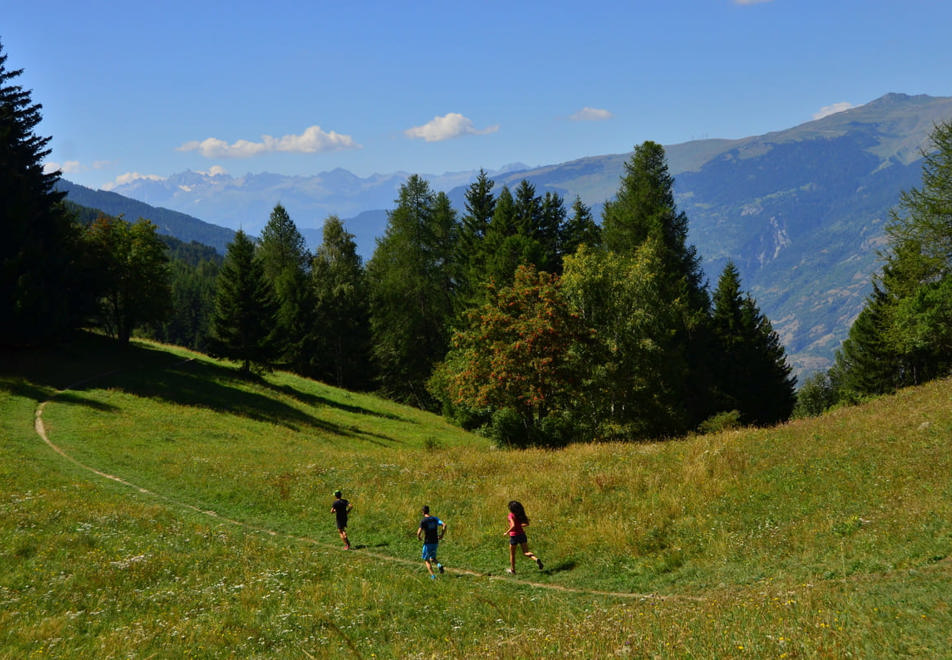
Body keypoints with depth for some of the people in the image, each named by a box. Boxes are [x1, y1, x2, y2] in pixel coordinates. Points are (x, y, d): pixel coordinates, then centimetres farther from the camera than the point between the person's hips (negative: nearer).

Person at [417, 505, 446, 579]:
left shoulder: (423, 521, -11)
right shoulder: (435, 519, 4)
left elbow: (419, 532, -22)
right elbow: (444, 525, -6)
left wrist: (418, 537, 0)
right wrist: (442, 535, 4)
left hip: (427, 543, -5)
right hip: (435, 542, 5)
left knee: (426, 560, 12)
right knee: (432, 558, 23)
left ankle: (432, 575, -1)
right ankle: (439, 565, -9)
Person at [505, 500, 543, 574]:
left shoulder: (511, 515, -14)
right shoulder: (521, 514, 4)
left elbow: (513, 526, -26)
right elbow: (527, 524, 5)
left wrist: (507, 532, -14)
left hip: (514, 536, -5)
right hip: (522, 534, 5)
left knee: (512, 554, 15)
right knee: (526, 552, 5)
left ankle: (512, 570, 27)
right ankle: (536, 559, -23)